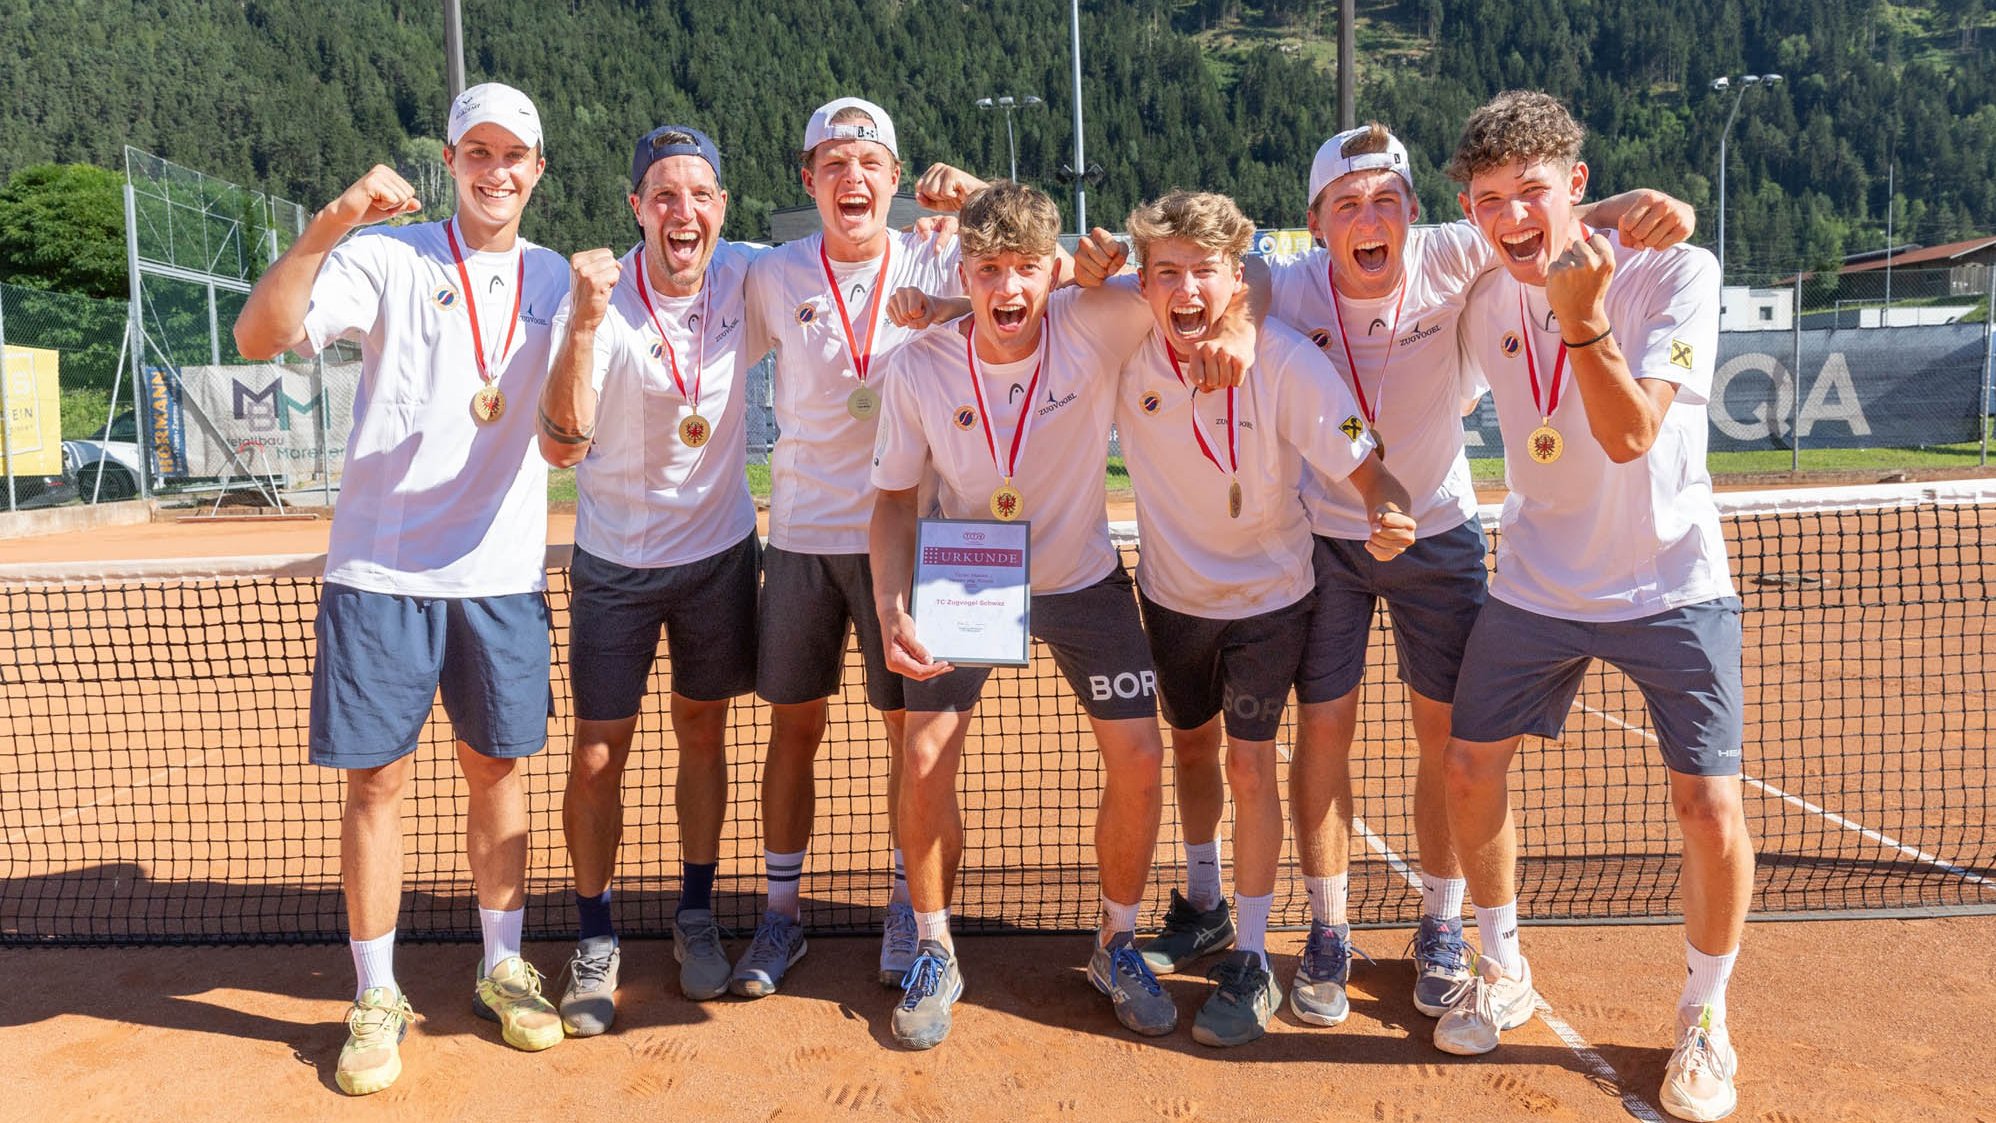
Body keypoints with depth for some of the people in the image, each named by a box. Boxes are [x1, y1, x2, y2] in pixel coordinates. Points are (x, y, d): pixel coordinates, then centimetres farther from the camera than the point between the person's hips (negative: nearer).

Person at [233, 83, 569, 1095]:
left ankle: (502, 970, 26)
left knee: (497, 768, 10)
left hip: (502, 573, 3)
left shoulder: (552, 278, 9)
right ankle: (376, 999, 18)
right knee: (376, 779, 3)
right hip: (382, 570, -2)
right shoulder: (389, 257, -1)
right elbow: (260, 337, -14)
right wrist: (330, 222, -25)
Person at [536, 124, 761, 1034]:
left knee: (703, 733, 13)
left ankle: (695, 916, 29)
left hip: (720, 550, 2)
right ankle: (594, 939, 21)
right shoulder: (599, 297, -18)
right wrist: (584, 324, -41)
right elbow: (560, 447, -28)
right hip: (617, 561, -2)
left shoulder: (746, 279, -9)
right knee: (597, 758, 2)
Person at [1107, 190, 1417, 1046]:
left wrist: (1390, 516, -47)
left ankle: (1252, 963, 9)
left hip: (1267, 594, -3)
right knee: (1190, 748, 19)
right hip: (1171, 590, 4)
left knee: (1249, 765, -6)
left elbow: (1365, 468, -25)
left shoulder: (1285, 360, -26)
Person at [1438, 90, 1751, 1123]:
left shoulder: (1675, 272, -16)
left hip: (1671, 584, -3)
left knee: (1709, 806, -7)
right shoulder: (1484, 297, -4)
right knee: (1470, 767, 3)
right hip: (1535, 584, 4)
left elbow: (1630, 436, -25)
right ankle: (1502, 971, 27)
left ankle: (1705, 1016, 19)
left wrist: (1581, 313, -35)